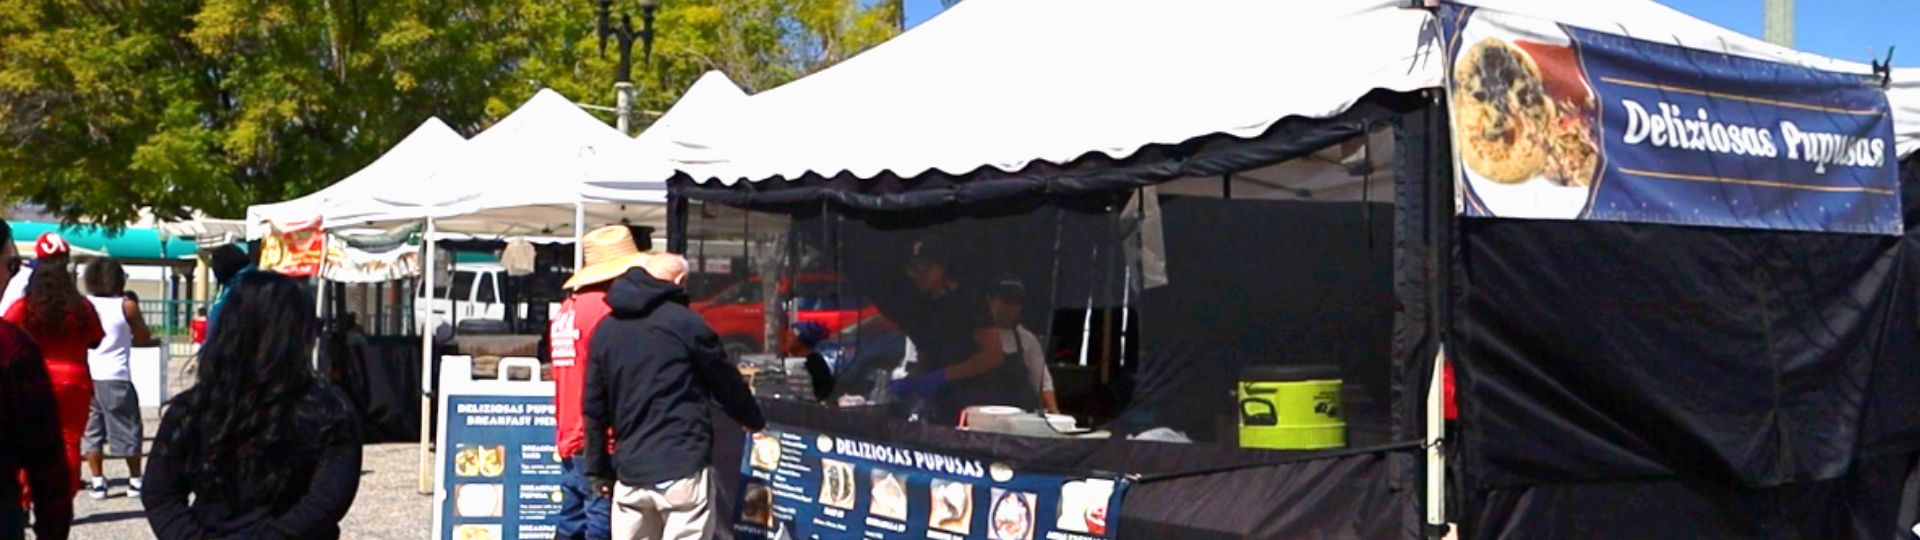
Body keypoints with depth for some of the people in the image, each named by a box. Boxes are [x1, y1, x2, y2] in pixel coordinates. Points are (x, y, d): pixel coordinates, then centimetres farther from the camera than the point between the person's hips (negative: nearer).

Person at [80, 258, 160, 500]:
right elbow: (143, 338, 3)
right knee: (128, 430, 9)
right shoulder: (126, 306, -7)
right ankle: (135, 480, 15)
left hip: (87, 377, 3)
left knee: (91, 430, 12)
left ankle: (97, 482, 10)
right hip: (116, 379, -3)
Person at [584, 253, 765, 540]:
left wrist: (599, 470, 20)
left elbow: (594, 406, 13)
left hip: (629, 471, 6)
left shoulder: (605, 329, 11)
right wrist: (755, 421, 21)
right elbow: (727, 382, 3)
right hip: (682, 468, -5)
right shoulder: (685, 322, -6)